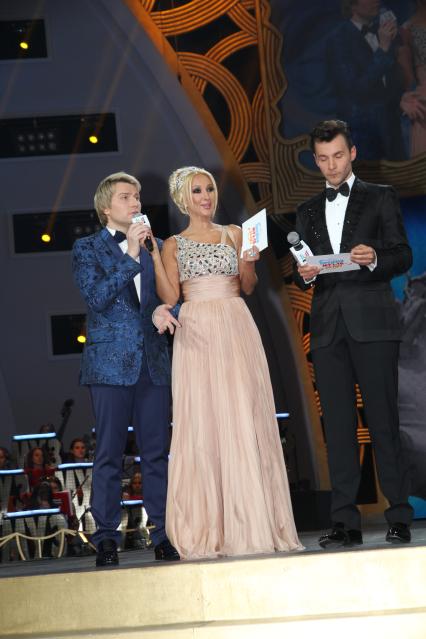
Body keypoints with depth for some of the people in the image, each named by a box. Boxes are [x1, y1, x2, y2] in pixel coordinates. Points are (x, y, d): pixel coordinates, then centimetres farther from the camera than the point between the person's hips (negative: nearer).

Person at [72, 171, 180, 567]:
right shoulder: (87, 249, 3)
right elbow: (97, 298, -10)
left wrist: (163, 310, -8)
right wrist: (131, 256, -15)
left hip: (153, 363, 4)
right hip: (111, 364, -4)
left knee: (157, 452, 4)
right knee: (109, 454, -2)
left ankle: (164, 535, 8)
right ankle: (106, 539, 2)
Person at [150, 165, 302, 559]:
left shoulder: (233, 234, 14)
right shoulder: (174, 244, 11)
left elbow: (248, 287, 12)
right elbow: (170, 296, 1)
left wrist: (249, 261, -6)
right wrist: (153, 255, -5)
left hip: (236, 330, 1)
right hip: (196, 334, -1)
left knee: (244, 418, -4)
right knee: (202, 423, -4)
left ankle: (253, 523, 1)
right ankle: (209, 528, 1)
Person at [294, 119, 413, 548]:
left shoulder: (380, 198, 10)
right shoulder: (308, 212, 21)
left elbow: (404, 255, 3)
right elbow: (301, 274, 18)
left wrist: (375, 258, -18)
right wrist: (305, 274, -5)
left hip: (372, 321, -3)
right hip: (328, 326, 4)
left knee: (383, 419, -6)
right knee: (337, 424, 0)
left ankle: (399, 516, -3)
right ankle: (345, 521, 2)